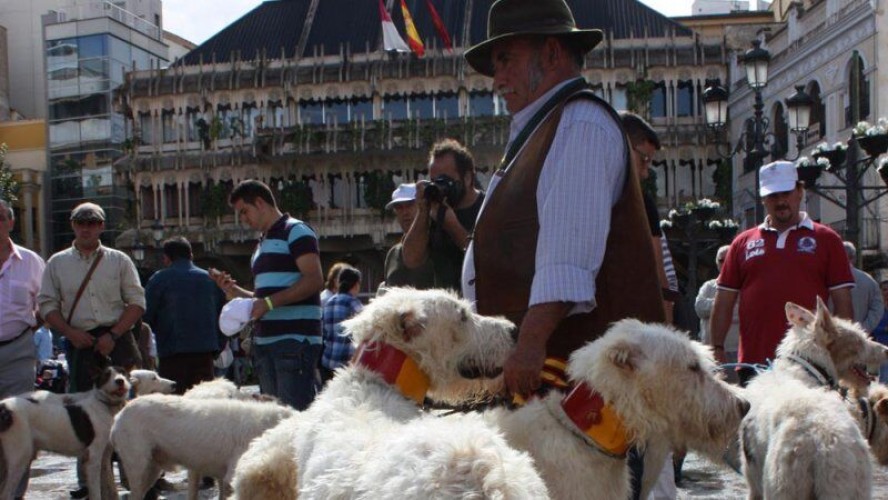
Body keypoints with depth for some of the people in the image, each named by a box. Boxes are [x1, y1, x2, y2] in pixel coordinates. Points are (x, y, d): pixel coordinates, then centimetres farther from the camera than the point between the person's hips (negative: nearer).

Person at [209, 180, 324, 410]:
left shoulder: (296, 231, -3)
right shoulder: (263, 243, 24)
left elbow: (314, 281, -15)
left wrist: (269, 302, -19)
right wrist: (235, 291, 13)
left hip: (295, 340, -9)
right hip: (265, 340, 9)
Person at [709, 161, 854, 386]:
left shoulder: (826, 240, 7)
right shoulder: (743, 243, 13)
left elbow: (843, 304, 5)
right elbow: (724, 302, 13)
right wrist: (717, 349, 5)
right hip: (753, 364, 2)